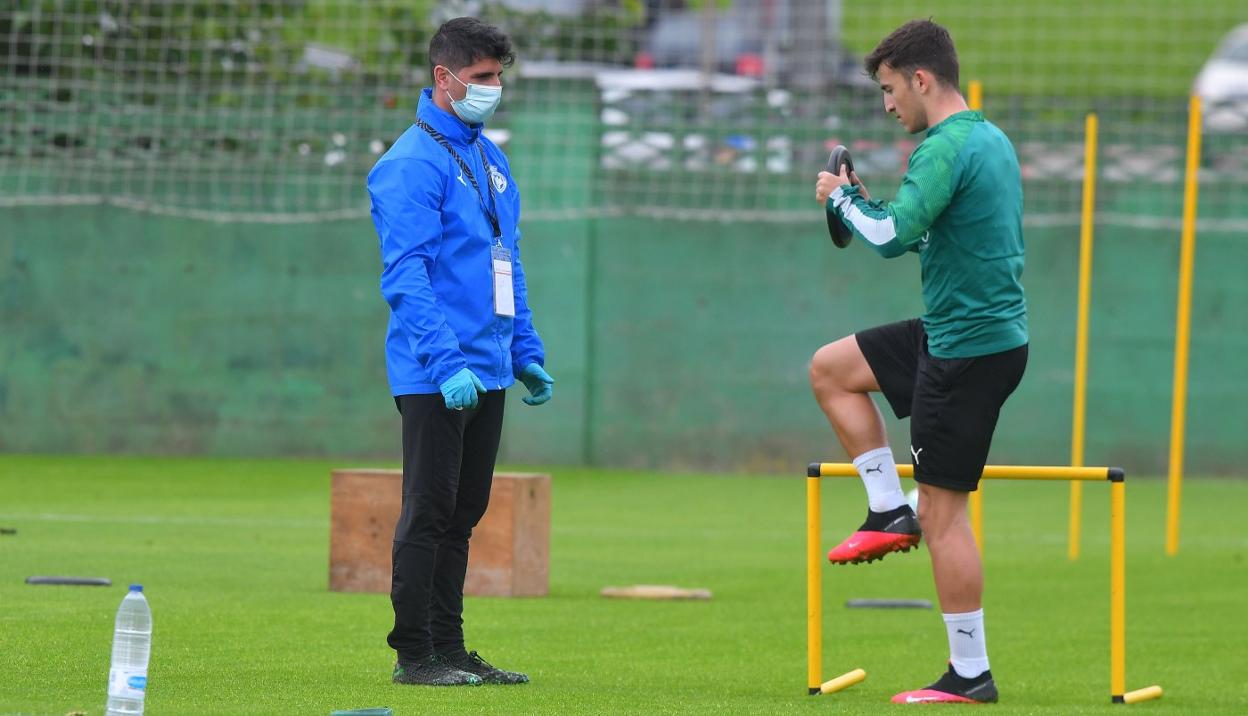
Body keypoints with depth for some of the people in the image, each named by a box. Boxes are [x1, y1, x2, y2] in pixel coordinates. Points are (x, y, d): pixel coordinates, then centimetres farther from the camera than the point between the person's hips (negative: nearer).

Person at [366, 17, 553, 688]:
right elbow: (406, 276, -19)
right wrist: (445, 364, -26)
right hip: (434, 378, -8)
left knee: (462, 517, 11)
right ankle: (414, 654, 1)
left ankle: (449, 648, 17)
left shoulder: (489, 158, 15)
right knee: (428, 513, -4)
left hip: (487, 372, 8)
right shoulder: (413, 163, -12)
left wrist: (526, 353, 19)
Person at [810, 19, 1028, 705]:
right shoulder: (991, 140, 12)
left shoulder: (946, 148, -19)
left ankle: (971, 675, 0)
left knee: (942, 512, -5)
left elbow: (891, 238, -25)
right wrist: (865, 202, 13)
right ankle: (889, 511, 19)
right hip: (951, 332, 10)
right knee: (830, 368, 21)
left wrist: (844, 197, -7)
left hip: (971, 350, -10)